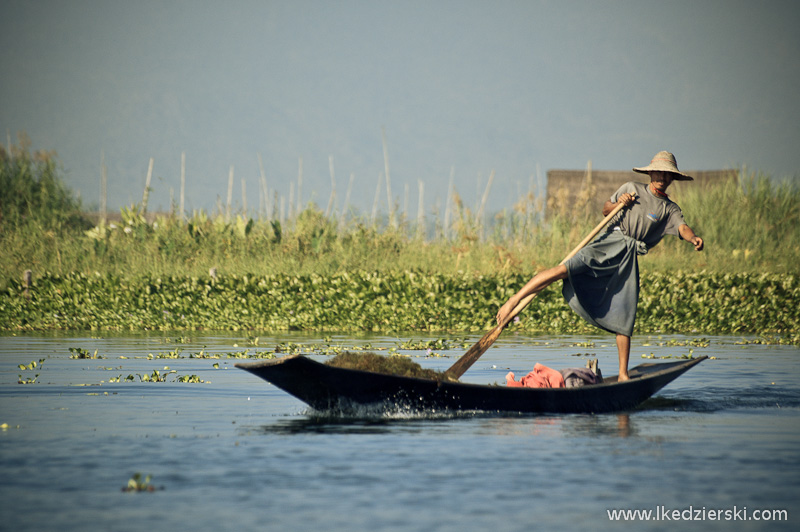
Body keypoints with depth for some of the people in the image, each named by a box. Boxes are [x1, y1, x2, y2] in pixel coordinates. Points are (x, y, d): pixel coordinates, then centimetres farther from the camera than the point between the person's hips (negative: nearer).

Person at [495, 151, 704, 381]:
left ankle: (623, 374, 6)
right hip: (610, 242, -2)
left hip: (629, 258, 2)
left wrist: (693, 238, -26)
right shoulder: (632, 189, 12)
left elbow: (682, 227, -4)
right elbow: (605, 210, 19)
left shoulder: (670, 209, 15)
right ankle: (514, 300, -25)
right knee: (565, 270, -25)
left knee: (625, 319, -2)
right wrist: (618, 203, -4)